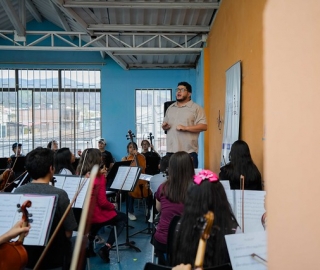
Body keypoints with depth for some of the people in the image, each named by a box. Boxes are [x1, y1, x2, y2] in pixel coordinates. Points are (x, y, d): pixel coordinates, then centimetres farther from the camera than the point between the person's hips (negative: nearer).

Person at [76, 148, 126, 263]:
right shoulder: (99, 177, -19)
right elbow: (102, 202, -20)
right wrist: (113, 206, 0)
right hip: (96, 216, -6)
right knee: (122, 217, 20)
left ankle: (89, 245, 30)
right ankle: (105, 248, 7)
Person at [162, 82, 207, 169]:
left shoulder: (196, 108, -2)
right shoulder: (170, 108, 17)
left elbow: (203, 126, -10)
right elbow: (164, 125, 24)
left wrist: (185, 128, -18)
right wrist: (164, 126, 0)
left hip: (188, 151, -5)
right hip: (171, 151, 5)